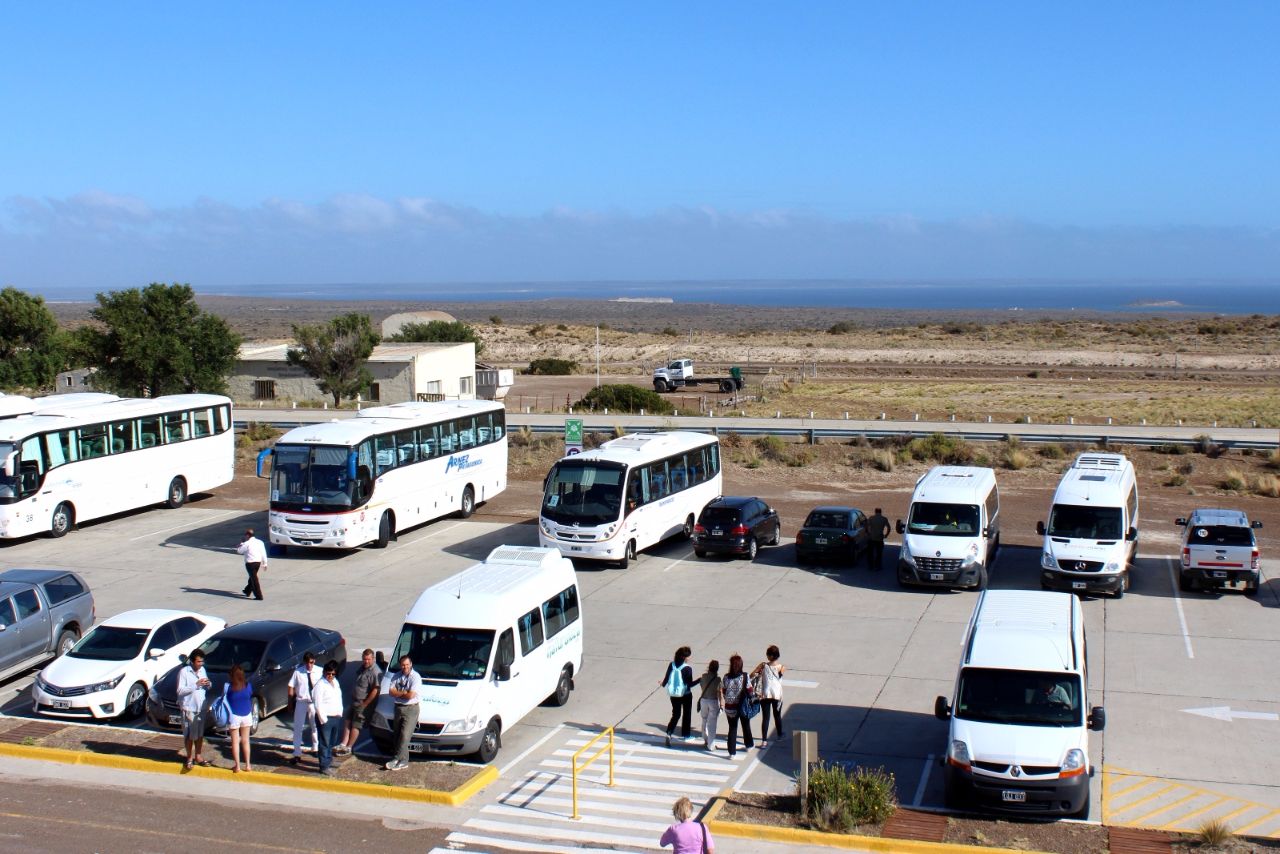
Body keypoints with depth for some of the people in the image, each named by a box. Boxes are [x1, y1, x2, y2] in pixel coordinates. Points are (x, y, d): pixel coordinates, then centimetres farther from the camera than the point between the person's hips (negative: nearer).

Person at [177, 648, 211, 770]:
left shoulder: (202, 670, 8)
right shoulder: (184, 672, -13)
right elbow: (180, 690, -19)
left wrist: (208, 685, -5)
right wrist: (196, 685, -25)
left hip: (201, 707, 6)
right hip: (189, 708, -6)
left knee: (200, 734, 14)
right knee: (189, 735, 3)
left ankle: (198, 756, 24)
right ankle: (189, 758, 15)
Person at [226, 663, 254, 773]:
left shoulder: (229, 686, -14)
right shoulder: (248, 685, -6)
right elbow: (251, 700, 4)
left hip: (234, 716, -3)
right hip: (247, 715, 3)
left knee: (235, 741, 8)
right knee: (245, 741, 14)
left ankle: (237, 766, 10)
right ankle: (247, 765, 18)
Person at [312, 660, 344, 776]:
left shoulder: (335, 682, 10)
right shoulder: (320, 685, -14)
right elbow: (318, 705, -15)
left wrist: (340, 713, 9)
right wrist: (323, 719, -16)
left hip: (336, 717, 8)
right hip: (325, 718, -8)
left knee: (332, 742, 18)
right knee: (324, 743, -3)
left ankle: (329, 761, 33)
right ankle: (324, 766, 2)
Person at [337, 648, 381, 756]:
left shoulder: (375, 672, -22)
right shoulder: (362, 667, 6)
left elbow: (375, 691, -25)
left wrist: (365, 704, -21)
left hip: (363, 703, -9)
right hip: (354, 700, 9)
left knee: (355, 725, 0)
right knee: (348, 721, 10)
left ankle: (348, 747, 9)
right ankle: (344, 744, 14)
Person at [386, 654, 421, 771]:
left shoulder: (415, 677, -10)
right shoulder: (396, 677, 10)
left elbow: (411, 695, -19)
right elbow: (391, 692, -1)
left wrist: (398, 693, -6)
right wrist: (404, 693, -14)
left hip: (411, 709, -7)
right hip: (398, 708, 7)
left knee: (404, 735, -11)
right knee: (398, 735, 6)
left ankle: (398, 759, -11)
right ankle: (403, 760, 11)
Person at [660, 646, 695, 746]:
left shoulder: (671, 665, -8)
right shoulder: (687, 669, -21)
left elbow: (666, 678, -1)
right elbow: (690, 684, -18)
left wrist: (663, 683, 20)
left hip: (673, 694, 4)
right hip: (685, 695, -4)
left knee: (675, 715, 14)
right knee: (686, 714, 18)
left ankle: (669, 733, -6)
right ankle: (685, 735, 28)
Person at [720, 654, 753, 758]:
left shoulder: (726, 677, -10)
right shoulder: (744, 676, -15)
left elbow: (721, 691, -5)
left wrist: (721, 703, 9)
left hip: (729, 707, 1)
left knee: (732, 728, 11)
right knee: (746, 726, 23)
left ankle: (732, 752, 10)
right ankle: (749, 745, 42)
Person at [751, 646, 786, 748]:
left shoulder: (763, 665, -9)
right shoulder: (782, 667, -9)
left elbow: (751, 675, -10)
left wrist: (758, 675, 7)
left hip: (765, 695, -1)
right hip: (777, 695, 1)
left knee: (765, 718, 3)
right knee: (777, 716, 21)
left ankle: (764, 741, -3)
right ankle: (779, 734, 41)